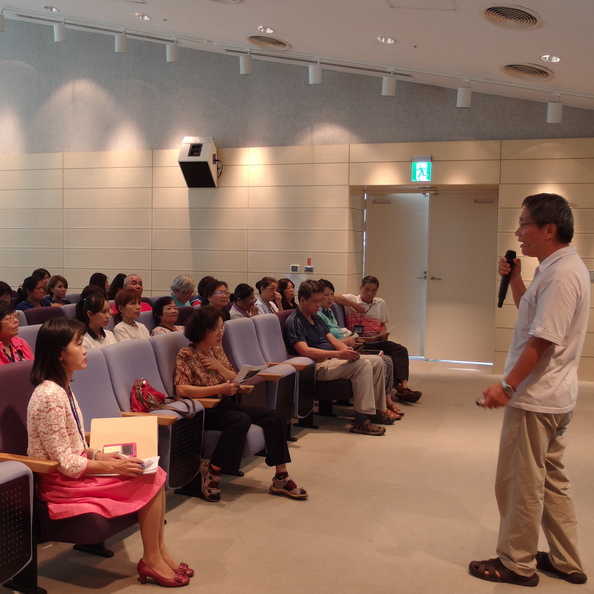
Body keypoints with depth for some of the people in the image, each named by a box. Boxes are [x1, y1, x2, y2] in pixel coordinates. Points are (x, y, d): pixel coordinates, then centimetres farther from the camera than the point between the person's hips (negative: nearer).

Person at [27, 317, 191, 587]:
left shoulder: (62, 388, 7)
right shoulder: (50, 396, -24)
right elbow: (65, 464, -22)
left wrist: (98, 454, -1)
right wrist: (113, 466, -17)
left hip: (75, 470, 9)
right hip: (62, 483, -9)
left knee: (154, 472, -2)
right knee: (149, 480, -12)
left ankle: (159, 552, 4)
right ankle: (151, 560, 2)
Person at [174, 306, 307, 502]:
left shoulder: (217, 349, 12)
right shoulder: (186, 355, -9)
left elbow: (234, 380, 16)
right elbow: (181, 389, -23)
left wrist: (219, 367, -6)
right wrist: (219, 389, -27)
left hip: (224, 404, 8)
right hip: (205, 411, -7)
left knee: (275, 417, -9)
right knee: (241, 420, -35)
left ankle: (281, 479, -6)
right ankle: (211, 471, -18)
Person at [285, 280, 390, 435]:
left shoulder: (317, 319, 21)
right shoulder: (294, 322, -9)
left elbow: (334, 341, 16)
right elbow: (305, 351, -22)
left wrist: (348, 351, -8)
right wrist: (338, 354, -28)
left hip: (332, 359, 10)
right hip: (318, 366, -10)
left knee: (377, 361, 2)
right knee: (363, 364, -27)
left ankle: (376, 410, 12)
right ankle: (361, 421, -28)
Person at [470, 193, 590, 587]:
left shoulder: (561, 274, -21)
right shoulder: (561, 268, 12)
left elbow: (542, 340, -25)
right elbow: (533, 318, 21)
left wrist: (507, 385, -23)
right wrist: (515, 279, 10)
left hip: (536, 398, -10)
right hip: (556, 396, 10)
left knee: (520, 482, 3)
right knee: (550, 480, 19)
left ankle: (517, 563, 17)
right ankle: (566, 562, 29)